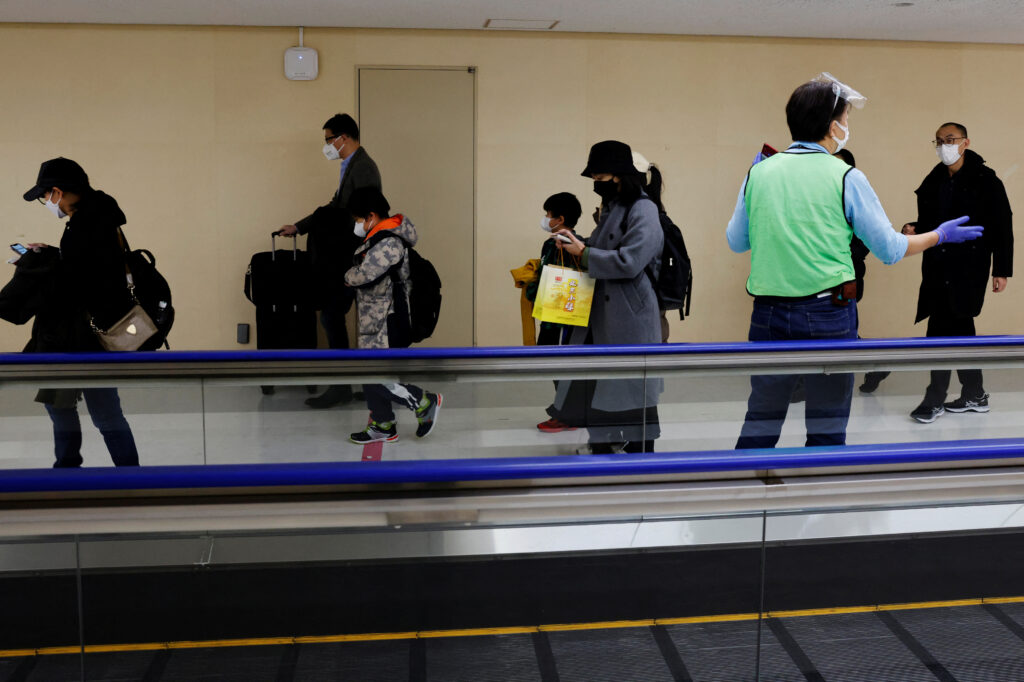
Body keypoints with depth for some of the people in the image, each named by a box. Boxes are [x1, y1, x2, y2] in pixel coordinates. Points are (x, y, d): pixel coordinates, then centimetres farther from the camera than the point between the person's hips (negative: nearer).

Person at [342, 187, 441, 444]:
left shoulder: (389, 242, -20)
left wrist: (349, 276, -5)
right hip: (375, 320, 11)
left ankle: (425, 403, 4)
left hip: (386, 323, -11)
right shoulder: (377, 238, 14)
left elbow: (363, 274, -27)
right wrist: (354, 277, -10)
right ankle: (382, 425, 25)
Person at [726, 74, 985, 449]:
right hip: (829, 315, -3)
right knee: (827, 431, 9)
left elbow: (736, 241, 13)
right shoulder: (846, 177, -5)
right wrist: (940, 235, 18)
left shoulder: (759, 172, 3)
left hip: (769, 315, 3)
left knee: (760, 422, 12)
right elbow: (890, 249, 1)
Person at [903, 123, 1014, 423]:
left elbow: (1002, 227, -4)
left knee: (942, 330, -11)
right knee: (959, 330, 13)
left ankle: (935, 399, -2)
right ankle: (974, 396, 24)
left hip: (968, 269, -6)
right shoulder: (933, 182, 11)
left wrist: (1001, 270, -7)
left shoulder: (985, 180, -5)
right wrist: (913, 229, -4)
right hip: (938, 268, 6)